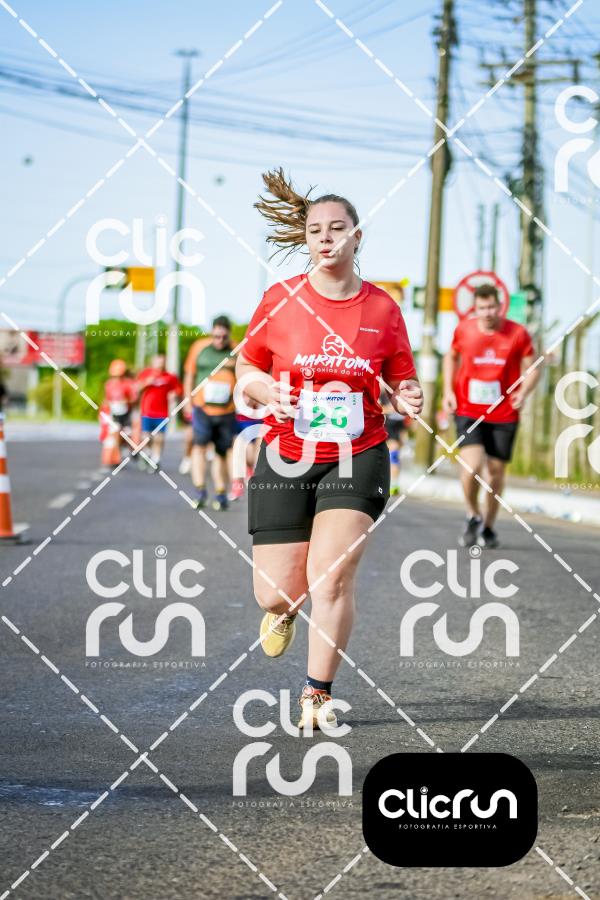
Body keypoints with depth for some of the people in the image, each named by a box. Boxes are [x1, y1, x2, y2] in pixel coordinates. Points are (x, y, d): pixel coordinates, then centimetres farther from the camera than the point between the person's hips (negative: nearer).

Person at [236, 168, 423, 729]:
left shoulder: (382, 308, 0)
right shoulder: (280, 299, -3)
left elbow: (401, 380, 10)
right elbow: (247, 366, 7)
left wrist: (408, 397, -14)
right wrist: (268, 392, -14)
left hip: (358, 458, 0)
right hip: (285, 457, 1)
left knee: (331, 576, -15)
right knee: (276, 593, 2)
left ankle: (317, 694, 0)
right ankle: (285, 610, 42)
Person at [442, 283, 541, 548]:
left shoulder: (518, 334, -5)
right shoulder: (464, 329, -1)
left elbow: (532, 369, 2)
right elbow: (451, 357, 17)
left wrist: (523, 392, -17)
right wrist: (448, 390, 5)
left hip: (504, 415, 1)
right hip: (468, 410, -1)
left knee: (496, 471, 8)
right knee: (472, 465, -19)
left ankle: (488, 527, 28)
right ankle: (473, 517, 8)